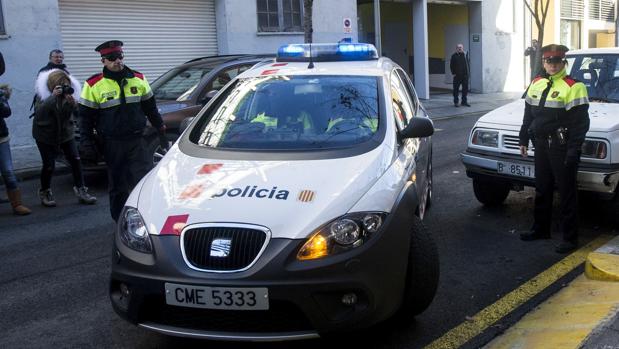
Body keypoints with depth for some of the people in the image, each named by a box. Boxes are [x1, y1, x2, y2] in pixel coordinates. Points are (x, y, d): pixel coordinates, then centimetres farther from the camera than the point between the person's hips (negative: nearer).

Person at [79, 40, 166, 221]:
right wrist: (87, 141, -4)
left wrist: (161, 130, 14)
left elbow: (151, 108, 15)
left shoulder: (138, 79, 6)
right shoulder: (94, 85, -3)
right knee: (118, 186, 7)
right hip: (112, 144, -2)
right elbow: (86, 116, 0)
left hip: (136, 141, 2)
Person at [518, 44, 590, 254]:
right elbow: (528, 116, 20)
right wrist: (524, 140, 16)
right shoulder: (536, 84, 11)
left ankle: (570, 238, 7)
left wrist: (574, 150, -19)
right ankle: (540, 229, 30)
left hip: (562, 148, -7)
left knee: (566, 193, -1)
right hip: (541, 146, 7)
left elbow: (580, 123, -14)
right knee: (542, 190, 16)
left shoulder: (573, 87, -10)